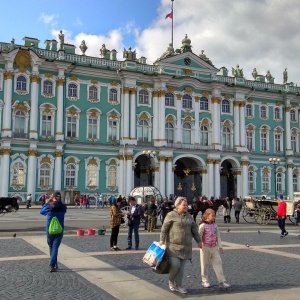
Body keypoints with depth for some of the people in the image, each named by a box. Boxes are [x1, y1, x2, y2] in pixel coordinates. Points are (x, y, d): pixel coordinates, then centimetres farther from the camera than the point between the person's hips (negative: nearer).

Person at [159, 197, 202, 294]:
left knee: (181, 267, 6)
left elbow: (194, 230, 21)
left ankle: (178, 285, 18)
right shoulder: (171, 215, -5)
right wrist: (162, 240, -12)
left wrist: (199, 241, 23)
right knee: (175, 264, -12)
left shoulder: (189, 217, 14)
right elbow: (164, 228, -6)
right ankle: (171, 281, 16)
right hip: (173, 245, -5)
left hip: (186, 246, 5)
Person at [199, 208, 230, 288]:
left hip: (214, 247, 5)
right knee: (205, 265, 7)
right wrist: (200, 244, -19)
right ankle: (205, 281, 20)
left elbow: (218, 236, 11)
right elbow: (199, 236, -11)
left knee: (218, 263, 1)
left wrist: (220, 246, 8)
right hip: (205, 248, -5)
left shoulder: (215, 225, 7)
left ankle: (222, 281, 3)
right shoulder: (203, 225, -10)